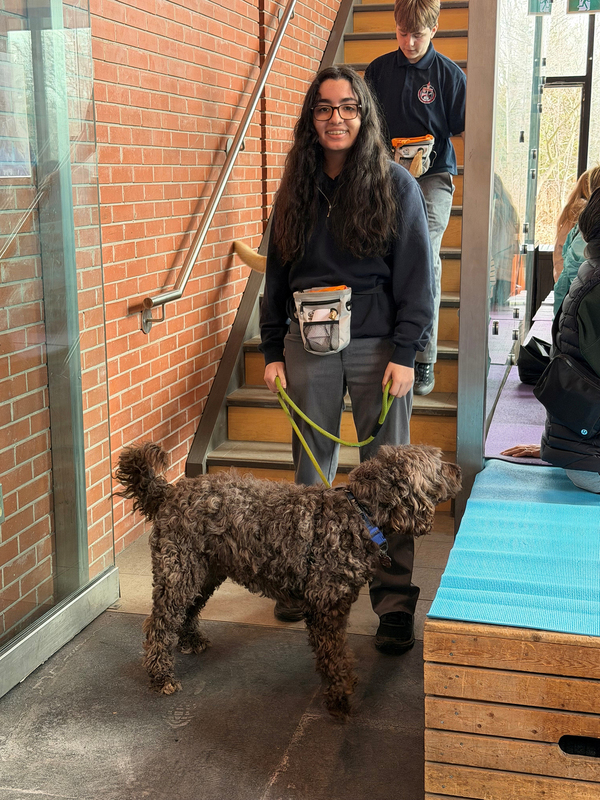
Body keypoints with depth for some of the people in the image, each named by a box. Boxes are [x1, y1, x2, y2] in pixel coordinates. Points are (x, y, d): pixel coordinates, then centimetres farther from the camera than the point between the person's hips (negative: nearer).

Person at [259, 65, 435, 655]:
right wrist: (272, 350, 8)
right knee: (311, 470, 12)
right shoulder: (297, 187, 9)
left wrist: (404, 353, -11)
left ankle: (395, 603, 7)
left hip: (377, 346, -3)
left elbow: (417, 276, -4)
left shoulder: (395, 185, -1)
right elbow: (277, 273, 13)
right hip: (309, 346, 4)